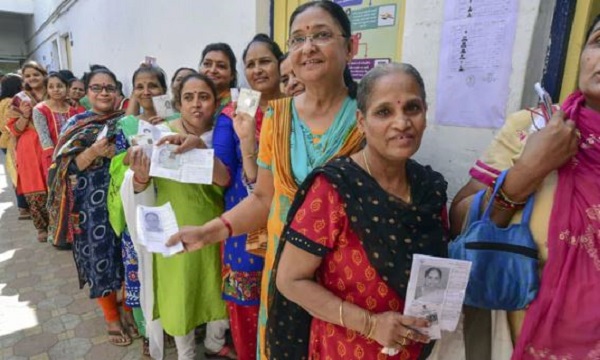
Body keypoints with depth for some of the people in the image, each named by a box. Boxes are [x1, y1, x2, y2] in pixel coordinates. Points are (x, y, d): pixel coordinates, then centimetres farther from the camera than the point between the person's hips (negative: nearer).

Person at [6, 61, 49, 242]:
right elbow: (15, 130, 2)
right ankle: (42, 228, 13)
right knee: (35, 190, 0)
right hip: (30, 150, 0)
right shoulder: (20, 99, 5)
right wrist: (25, 116, -14)